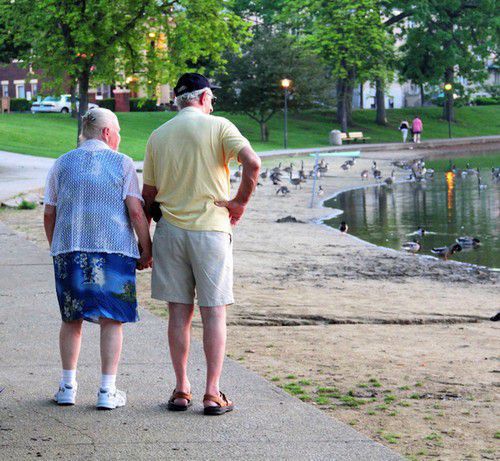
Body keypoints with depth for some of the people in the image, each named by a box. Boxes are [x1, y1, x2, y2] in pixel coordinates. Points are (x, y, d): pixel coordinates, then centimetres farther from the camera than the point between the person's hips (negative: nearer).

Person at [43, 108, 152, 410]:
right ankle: (107, 391, 1)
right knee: (111, 320, 3)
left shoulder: (62, 164, 10)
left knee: (72, 320, 13)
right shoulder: (122, 163, 0)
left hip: (69, 250, 3)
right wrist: (147, 251, -1)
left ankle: (68, 387, 13)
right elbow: (136, 211, -8)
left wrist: (56, 249, 21)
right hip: (114, 250, -3)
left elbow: (49, 215, 9)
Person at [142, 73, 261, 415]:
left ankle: (182, 390, 10)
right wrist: (240, 201, -5)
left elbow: (148, 194, 10)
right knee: (214, 312, 1)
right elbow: (252, 163, -18)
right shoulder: (218, 126, -3)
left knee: (179, 311, 8)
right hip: (211, 229, -3)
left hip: (170, 229, 3)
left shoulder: (158, 136, 8)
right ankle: (213, 394, 0)